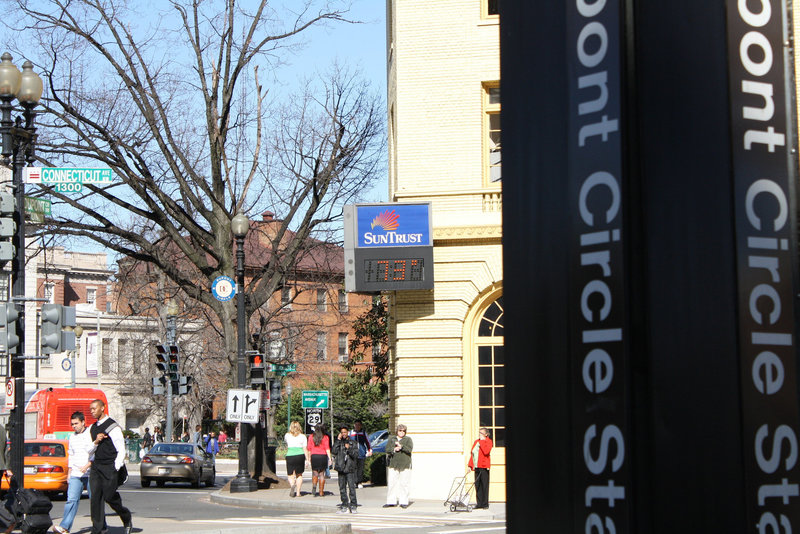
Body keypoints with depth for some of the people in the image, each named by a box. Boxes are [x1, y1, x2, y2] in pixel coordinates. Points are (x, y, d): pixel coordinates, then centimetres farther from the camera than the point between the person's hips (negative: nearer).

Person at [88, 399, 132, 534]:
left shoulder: (112, 427, -8)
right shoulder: (92, 428, 14)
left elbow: (121, 450, -9)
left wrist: (115, 469, -13)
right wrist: (96, 442, -2)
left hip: (110, 468, -6)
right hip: (96, 467, 6)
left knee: (110, 497, -5)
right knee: (96, 498, -1)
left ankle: (127, 520, 20)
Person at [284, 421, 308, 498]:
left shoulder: (287, 435, 3)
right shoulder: (302, 436, 1)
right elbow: (305, 449, -2)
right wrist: (307, 460, 0)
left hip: (290, 456, -1)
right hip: (300, 456, 1)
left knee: (291, 476, 4)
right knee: (299, 475, 15)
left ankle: (292, 485, -28)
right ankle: (298, 492, 10)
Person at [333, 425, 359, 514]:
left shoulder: (353, 442, 6)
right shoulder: (338, 442, 12)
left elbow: (356, 454, -1)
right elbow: (334, 451, -5)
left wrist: (349, 449, -16)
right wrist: (338, 440, -6)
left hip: (350, 468, -3)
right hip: (341, 468, 3)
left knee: (351, 486, -10)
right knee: (342, 488, 5)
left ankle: (353, 506, -6)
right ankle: (344, 506, 11)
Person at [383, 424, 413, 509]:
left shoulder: (408, 439, 9)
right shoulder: (391, 439, 15)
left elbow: (410, 449, -7)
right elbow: (387, 449, 4)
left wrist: (401, 446, -17)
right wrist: (394, 449, -14)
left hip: (405, 465, -2)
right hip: (393, 464, 2)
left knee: (404, 484, -4)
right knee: (391, 483, -2)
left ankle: (404, 502, 1)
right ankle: (391, 501, 3)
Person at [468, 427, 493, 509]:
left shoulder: (488, 441, -2)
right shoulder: (476, 442, 17)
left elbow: (486, 451, -20)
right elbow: (472, 454, 17)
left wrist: (481, 441, -12)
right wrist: (470, 465, 10)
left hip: (484, 467, -6)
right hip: (477, 467, 6)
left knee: (484, 485, -4)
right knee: (477, 485, 5)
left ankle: (485, 504, 0)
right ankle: (479, 503, 9)